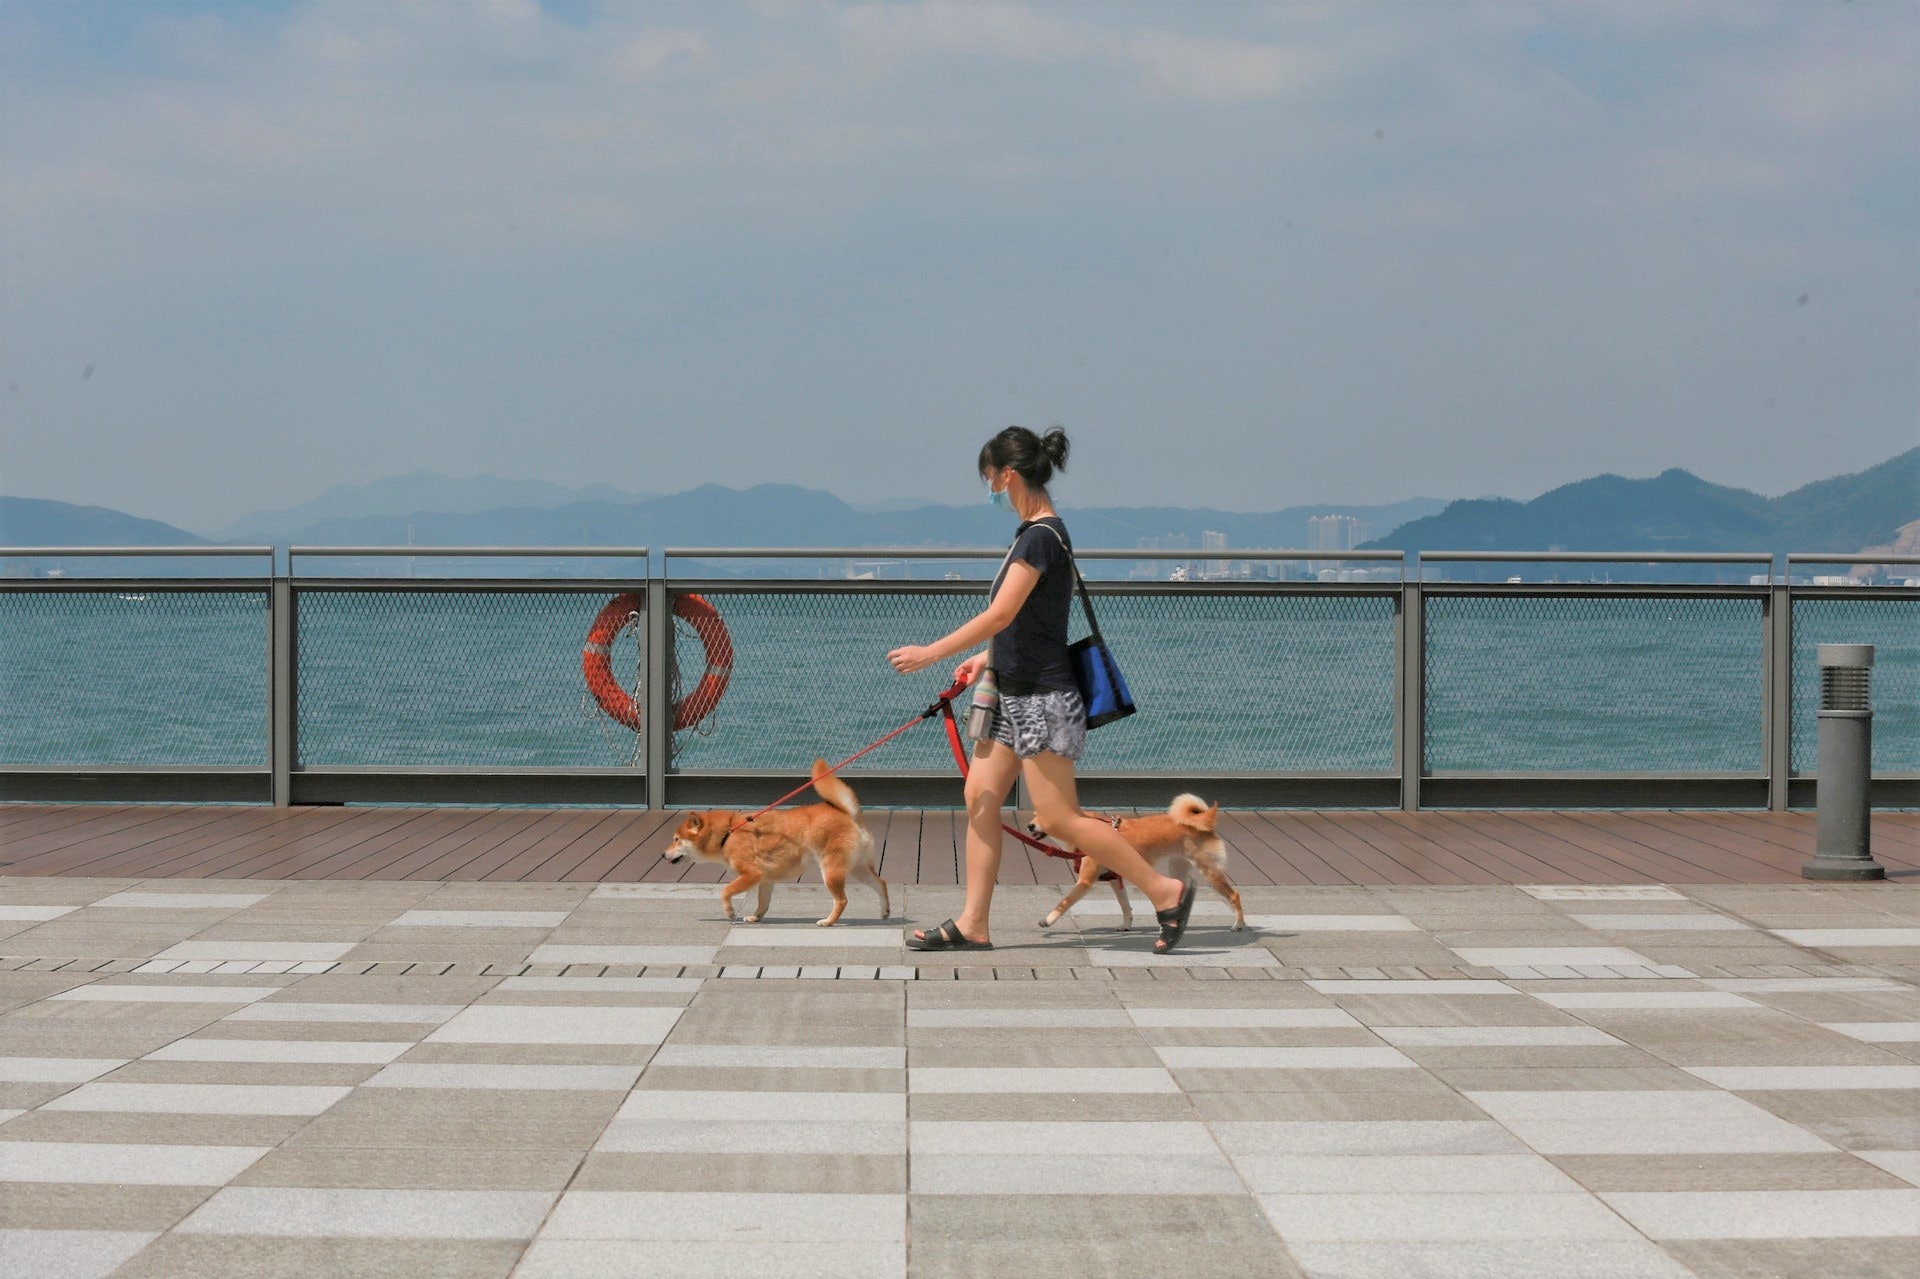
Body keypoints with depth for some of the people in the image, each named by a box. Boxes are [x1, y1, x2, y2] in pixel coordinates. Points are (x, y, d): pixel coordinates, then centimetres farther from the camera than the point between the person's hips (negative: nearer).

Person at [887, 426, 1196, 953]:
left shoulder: (1041, 537, -18)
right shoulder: (1038, 533, 12)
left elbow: (1000, 615, -22)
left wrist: (930, 653, -17)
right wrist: (987, 658, 18)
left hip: (1041, 698, -10)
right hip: (1015, 693, 10)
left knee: (1058, 818, -7)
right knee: (980, 799, 7)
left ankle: (1166, 891, -1)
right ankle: (972, 924, 10)